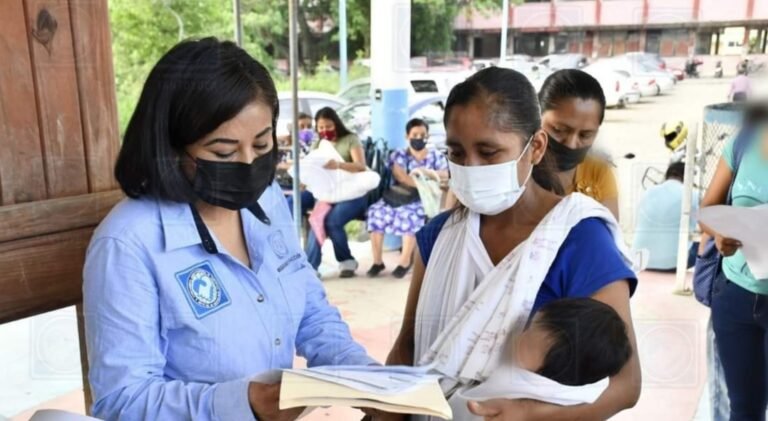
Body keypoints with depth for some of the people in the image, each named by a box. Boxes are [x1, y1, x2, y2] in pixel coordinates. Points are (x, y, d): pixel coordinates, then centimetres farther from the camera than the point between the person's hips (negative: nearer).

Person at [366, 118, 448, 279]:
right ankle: (378, 261, -15)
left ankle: (405, 261, -19)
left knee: (410, 215, -35)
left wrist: (426, 172, -26)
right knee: (376, 211, -26)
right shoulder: (399, 155, 10)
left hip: (422, 200, -2)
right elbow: (400, 176, -11)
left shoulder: (436, 156, 12)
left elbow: (445, 175, -6)